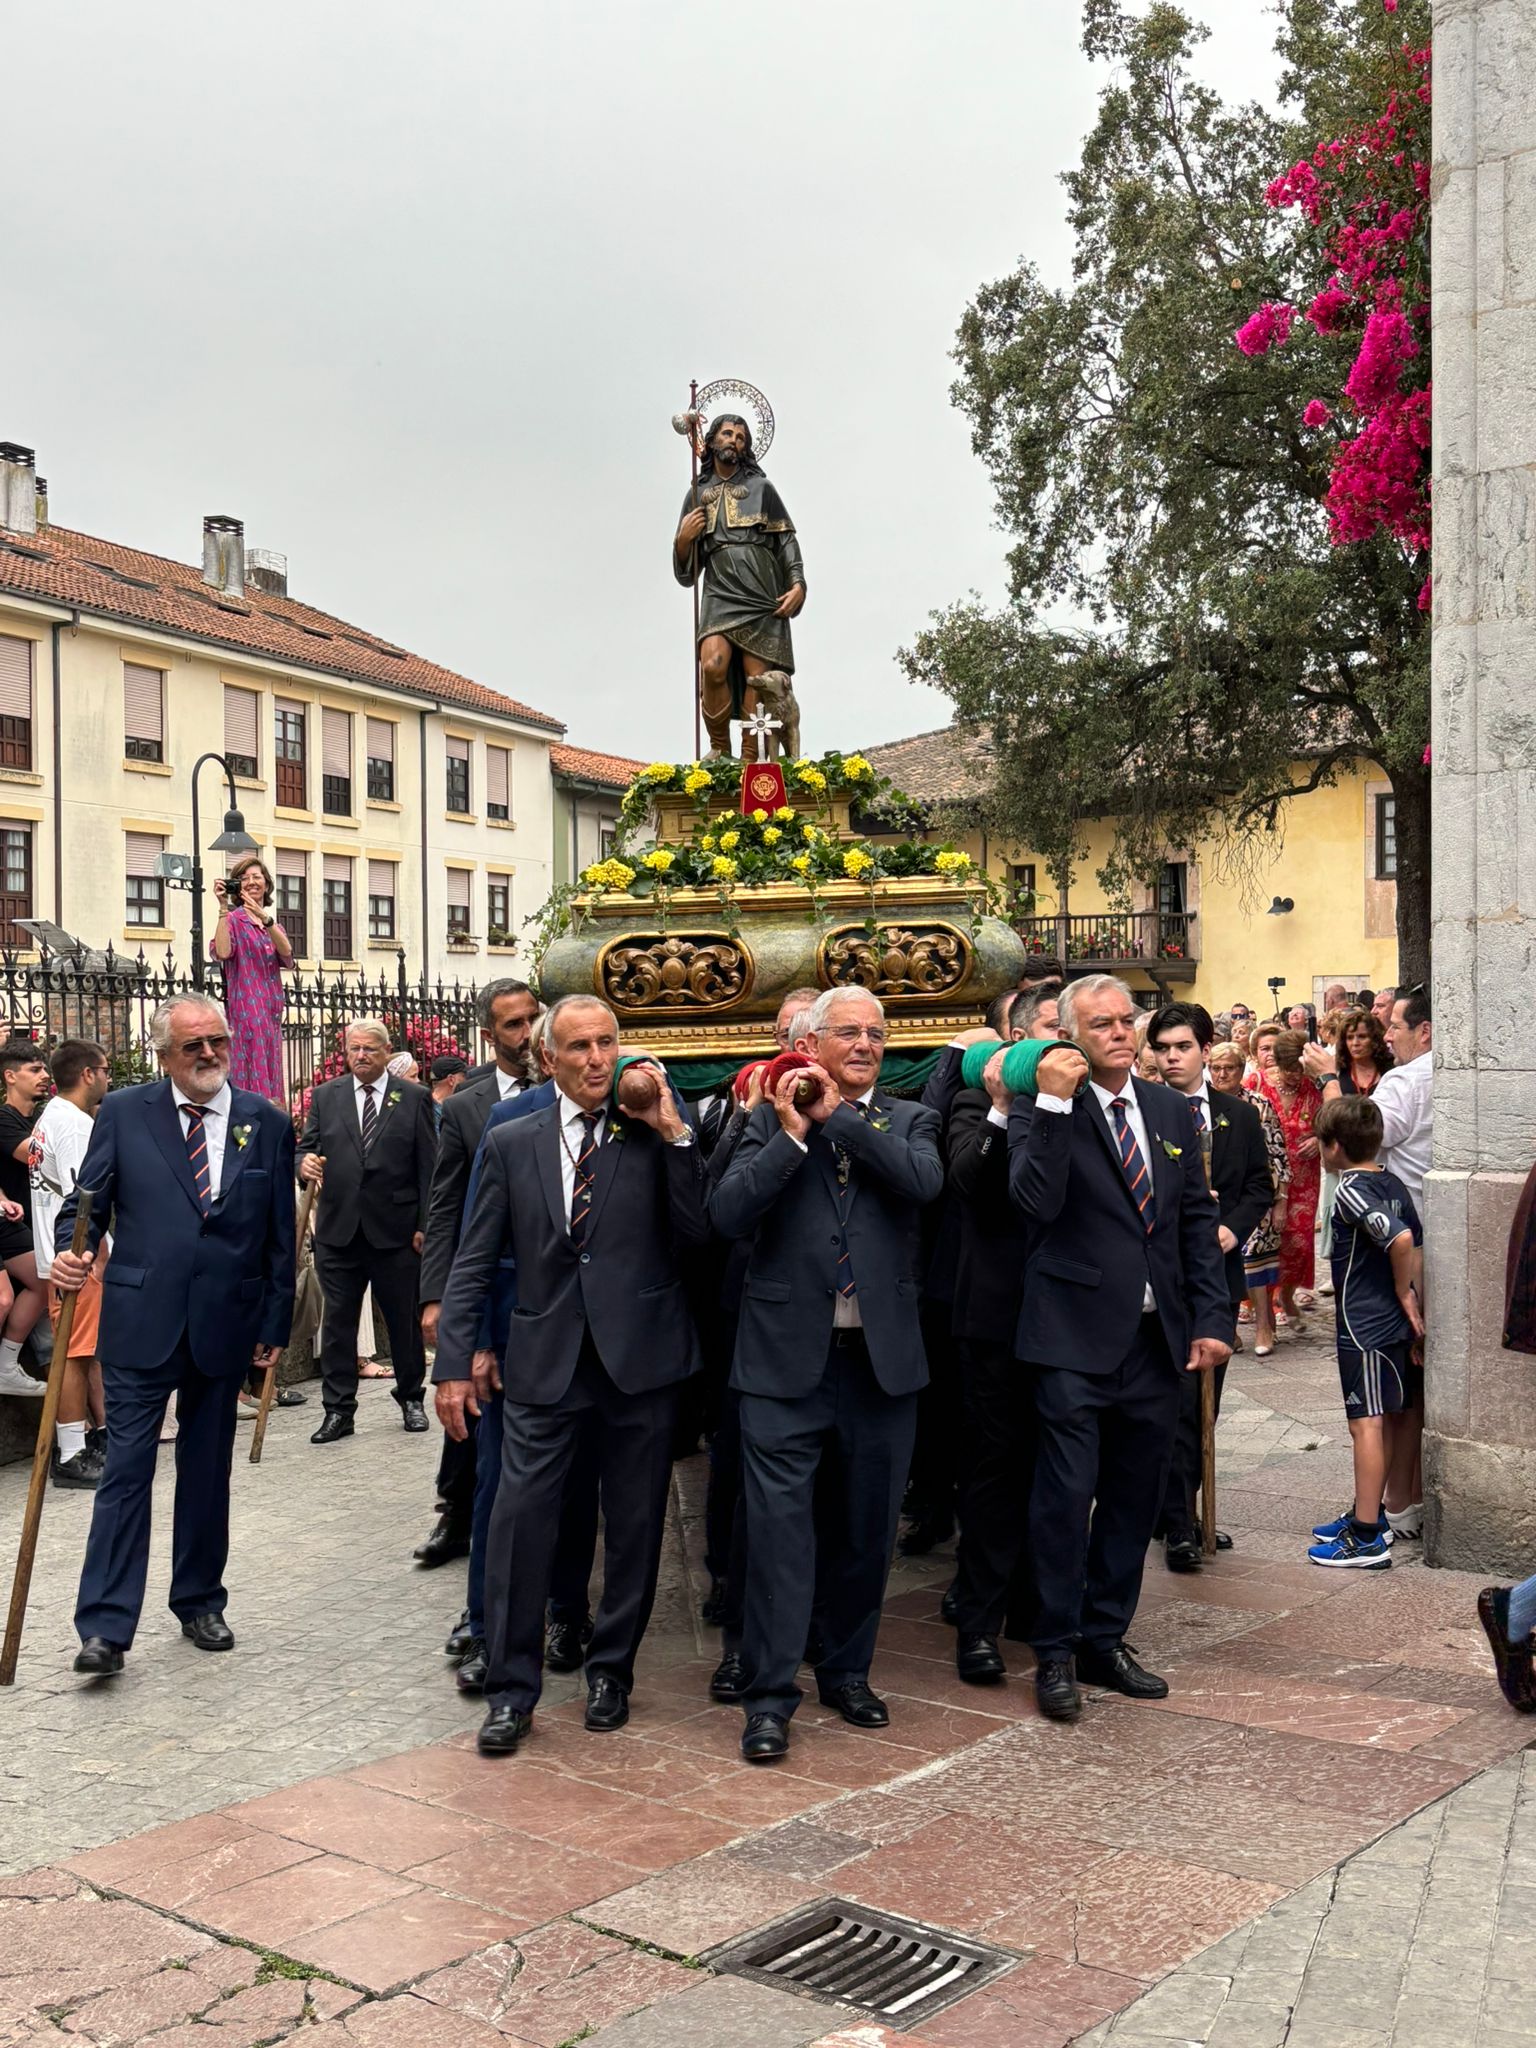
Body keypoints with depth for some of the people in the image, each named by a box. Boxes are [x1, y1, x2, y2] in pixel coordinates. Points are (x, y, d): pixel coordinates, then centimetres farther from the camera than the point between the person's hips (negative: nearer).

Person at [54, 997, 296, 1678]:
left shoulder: (266, 1123, 3)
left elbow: (279, 1234, 6)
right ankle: (105, 1628, 3)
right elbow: (85, 1202, 2)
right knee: (126, 1469, -2)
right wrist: (70, 1252, -20)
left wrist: (275, 1323, 4)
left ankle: (199, 1603, 28)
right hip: (141, 1322, -2)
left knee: (208, 1471, 13)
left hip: (225, 1325, 2)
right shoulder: (124, 1113, 0)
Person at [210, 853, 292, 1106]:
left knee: (270, 1072, 6)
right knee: (253, 1074, -12)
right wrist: (223, 908, -17)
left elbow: (287, 955, -4)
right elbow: (222, 952, -20)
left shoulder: (273, 923, 17)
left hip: (271, 1008, 6)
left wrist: (265, 919, -17)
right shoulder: (233, 919, 0)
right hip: (246, 1007, -6)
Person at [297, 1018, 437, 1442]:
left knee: (404, 1319, 9)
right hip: (338, 1229, 2)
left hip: (396, 1230, -2)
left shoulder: (414, 1098, 1)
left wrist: (425, 1225, -5)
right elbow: (306, 1147, 6)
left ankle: (411, 1398, 25)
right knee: (337, 1320, 4)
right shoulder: (325, 1096, 8)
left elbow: (428, 1168, 0)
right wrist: (304, 1163, -18)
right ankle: (338, 1410, 11)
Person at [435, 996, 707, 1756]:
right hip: (542, 1362, 0)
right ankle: (511, 1690, 11)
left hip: (640, 1357, 0)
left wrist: (676, 1136, -13)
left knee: (634, 1523, 10)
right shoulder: (511, 1144, 6)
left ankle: (610, 1670, 29)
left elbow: (698, 1232, -8)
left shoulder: (656, 1135, 3)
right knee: (519, 1518, -4)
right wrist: (456, 1360, 0)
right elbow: (474, 1261, 6)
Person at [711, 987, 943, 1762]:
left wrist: (838, 1115, -11)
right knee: (779, 1524, -3)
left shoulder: (909, 1121, 9)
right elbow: (727, 1213, -8)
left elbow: (924, 1181, -13)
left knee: (867, 1527, 13)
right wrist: (793, 1134, -13)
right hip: (787, 1353, -2)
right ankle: (769, 1695, 6)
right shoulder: (771, 1121, 4)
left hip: (882, 1354, 2)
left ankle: (847, 1671, 30)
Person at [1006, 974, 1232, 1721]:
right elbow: (1037, 1202, -22)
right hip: (1077, 1340, -5)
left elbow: (1197, 1222, 12)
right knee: (1065, 1499, -2)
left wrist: (1212, 1317, 5)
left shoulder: (1169, 1110, 11)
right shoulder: (1041, 1109, -6)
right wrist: (1053, 1103, -25)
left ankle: (1105, 1642, 28)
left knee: (1134, 1499, 13)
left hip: (1157, 1340, 6)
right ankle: (1055, 1655, 13)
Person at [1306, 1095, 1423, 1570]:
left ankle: (1367, 1539, -1)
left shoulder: (1351, 1189, -16)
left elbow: (1400, 1238, -29)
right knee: (1382, 1421, 17)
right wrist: (1412, 1304, 12)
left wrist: (1403, 1292, -14)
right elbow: (1416, 1247, 10)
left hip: (1364, 1326, -9)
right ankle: (1368, 1514, 29)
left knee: (1366, 1424, -5)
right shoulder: (1394, 1184, 9)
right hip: (1394, 1323, 9)